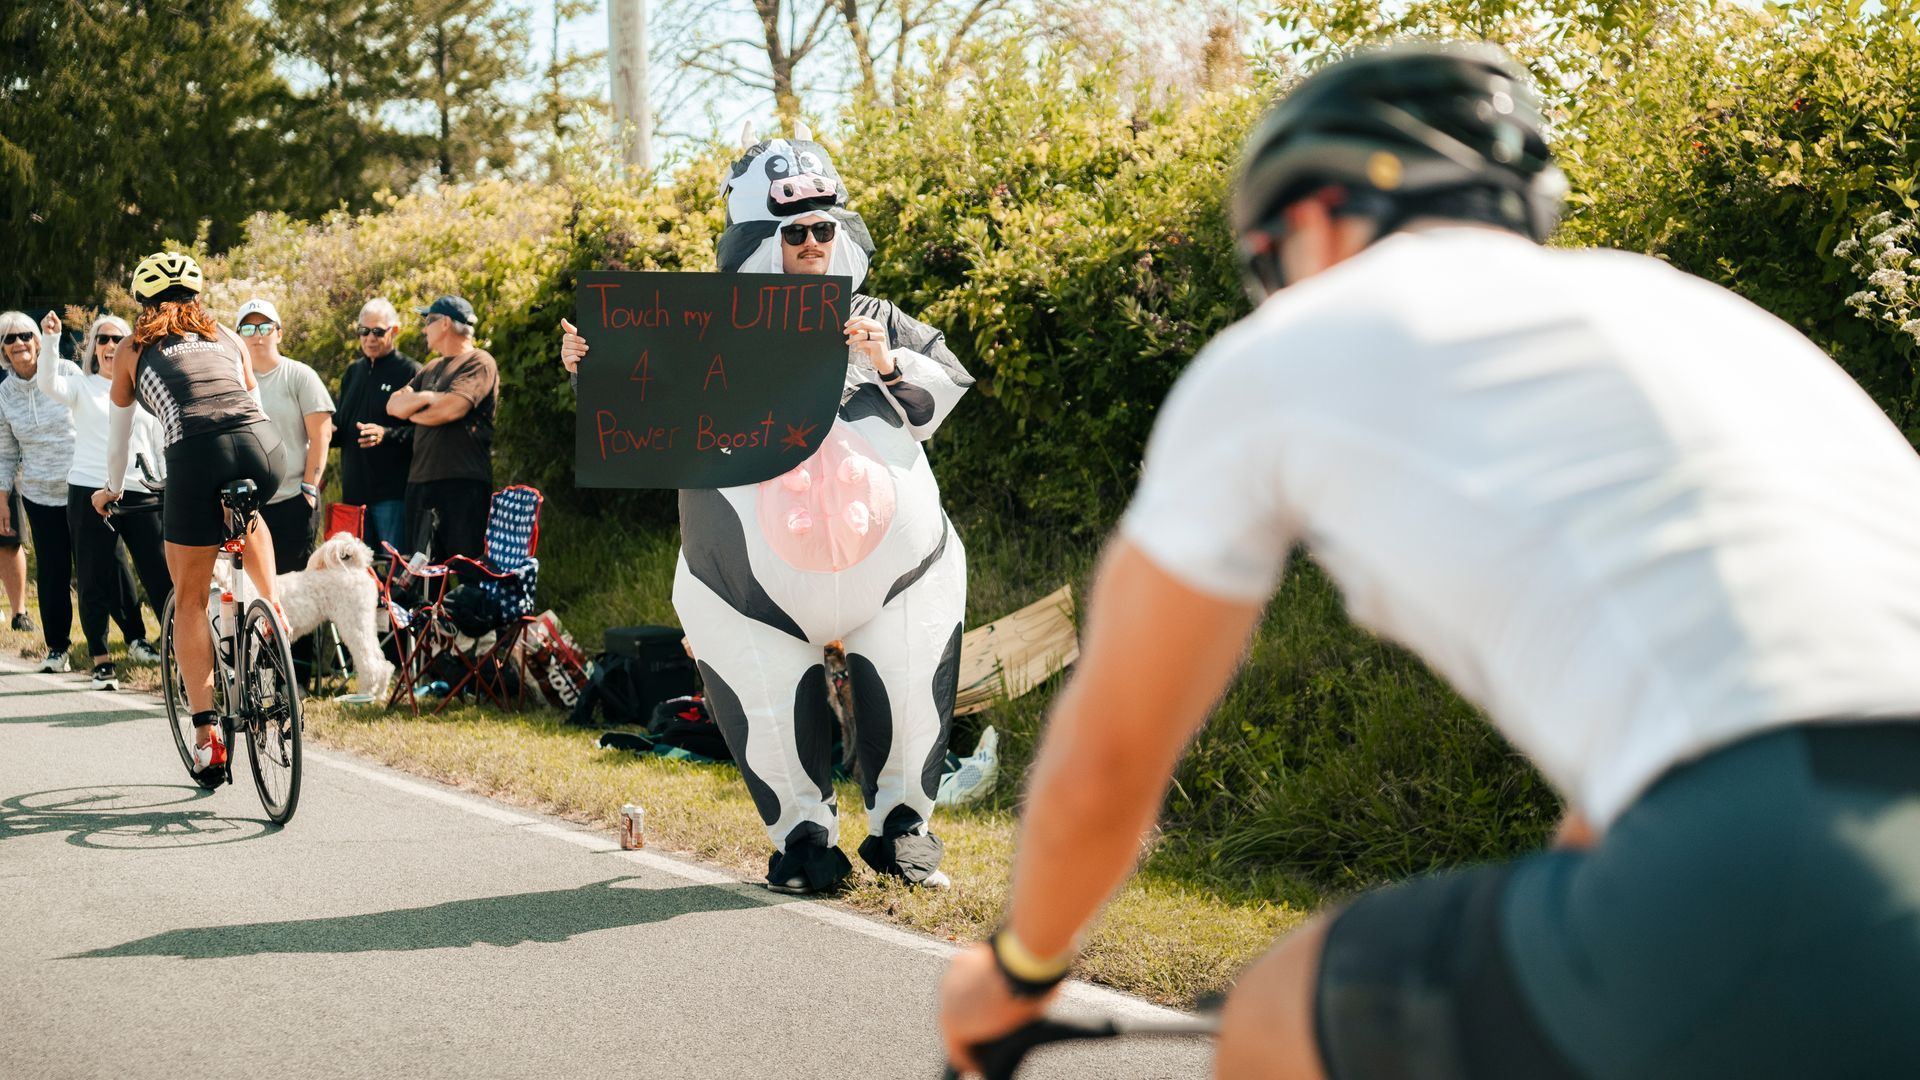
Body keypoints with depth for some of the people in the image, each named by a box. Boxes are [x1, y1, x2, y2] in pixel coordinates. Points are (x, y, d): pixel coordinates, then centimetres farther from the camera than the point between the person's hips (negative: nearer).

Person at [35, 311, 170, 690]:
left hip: (140, 493, 1)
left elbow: (161, 444, 16)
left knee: (160, 574, -5)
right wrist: (50, 340, -24)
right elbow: (49, 384, -12)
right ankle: (101, 661, 9)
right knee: (96, 580, 2)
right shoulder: (82, 385, 9)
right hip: (90, 491, -1)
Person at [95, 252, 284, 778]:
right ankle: (273, 610, 22)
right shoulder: (225, 336, 28)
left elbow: (119, 430, 32)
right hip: (263, 448, 3)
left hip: (195, 458, -3)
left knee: (190, 596, 11)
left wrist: (112, 489, 49)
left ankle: (205, 732, 7)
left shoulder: (134, 348, 22)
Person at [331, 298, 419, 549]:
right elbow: (339, 425, 28)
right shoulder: (353, 373, 19)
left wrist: (386, 434, -25)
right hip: (355, 489, 7)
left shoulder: (411, 372, -4)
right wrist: (329, 432, 6)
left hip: (393, 492, -7)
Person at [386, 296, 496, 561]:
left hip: (462, 482, -8)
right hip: (420, 480, 8)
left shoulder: (479, 362, -3)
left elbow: (452, 408, -17)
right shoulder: (432, 369, 23)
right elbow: (393, 405, 14)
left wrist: (412, 412, 2)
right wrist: (425, 398, -7)